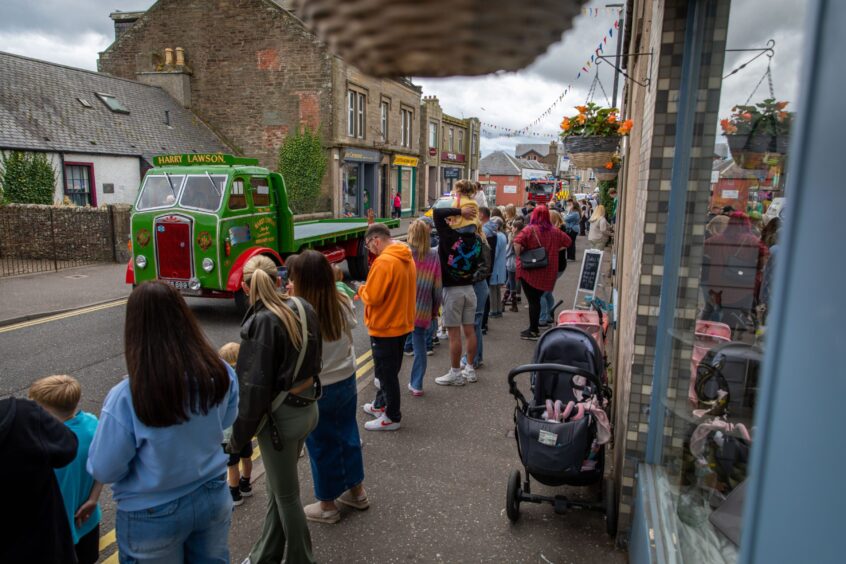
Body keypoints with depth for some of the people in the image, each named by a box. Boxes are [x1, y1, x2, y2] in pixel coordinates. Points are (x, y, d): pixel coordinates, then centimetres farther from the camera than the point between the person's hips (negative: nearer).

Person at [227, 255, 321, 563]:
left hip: (281, 416, -7)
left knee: (287, 495, 13)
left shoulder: (261, 323, -21)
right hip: (308, 407, 7)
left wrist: (238, 437, -9)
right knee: (278, 488, 23)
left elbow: (254, 387, -20)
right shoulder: (304, 307, -2)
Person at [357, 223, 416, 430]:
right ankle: (381, 404, 38)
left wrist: (361, 289, -3)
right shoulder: (407, 258, 5)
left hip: (385, 328, -9)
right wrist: (368, 290, 11)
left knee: (387, 373, 5)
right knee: (390, 370, 22)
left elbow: (372, 297, -23)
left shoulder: (383, 262, -24)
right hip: (402, 324, 9)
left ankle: (392, 417, 17)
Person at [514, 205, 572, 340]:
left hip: (529, 271, -4)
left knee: (533, 300, 2)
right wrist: (554, 250, 14)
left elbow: (517, 243, -25)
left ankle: (533, 331, 6)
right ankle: (534, 327, 25)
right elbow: (568, 242, 14)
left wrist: (519, 256, -10)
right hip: (547, 273, 4)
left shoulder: (529, 230, -11)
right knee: (537, 299, 16)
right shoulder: (555, 232, 3)